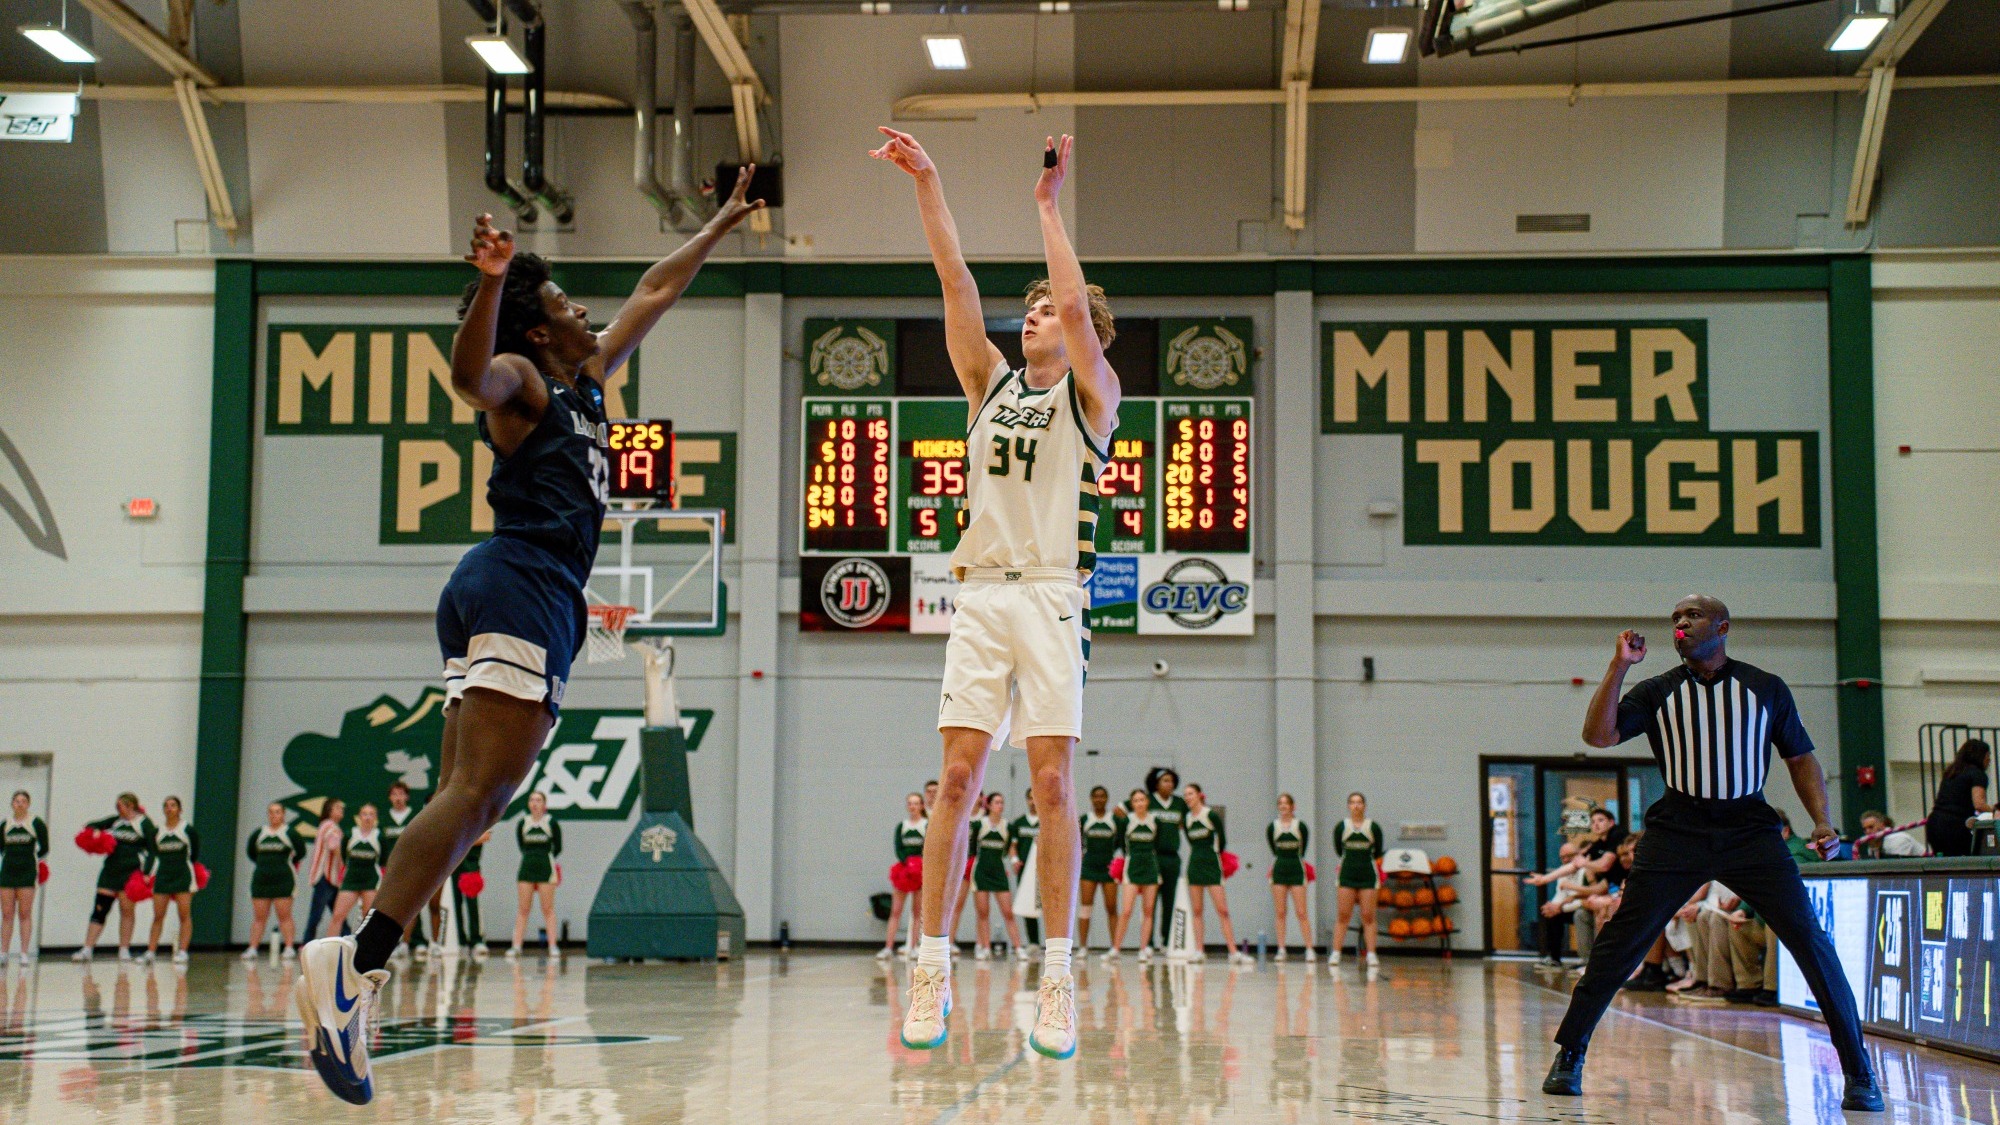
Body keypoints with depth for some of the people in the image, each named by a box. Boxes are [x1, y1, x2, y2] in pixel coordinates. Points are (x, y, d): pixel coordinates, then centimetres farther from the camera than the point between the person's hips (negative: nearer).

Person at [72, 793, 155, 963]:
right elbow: (93, 826, 19)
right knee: (99, 909, -1)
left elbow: (152, 848, -6)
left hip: (131, 872, -5)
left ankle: (124, 950, 8)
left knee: (127, 910, 1)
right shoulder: (116, 821, 15)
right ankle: (87, 950, -2)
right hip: (111, 870, 5)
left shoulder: (144, 822, -1)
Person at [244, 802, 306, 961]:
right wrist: (264, 863, 13)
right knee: (259, 917, 5)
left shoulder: (289, 833, -1)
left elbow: (300, 852, 4)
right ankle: (252, 949, 7)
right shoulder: (258, 833, 8)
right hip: (261, 879, 3)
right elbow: (250, 851, 17)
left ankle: (289, 948, -3)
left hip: (283, 880, -3)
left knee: (284, 916, -4)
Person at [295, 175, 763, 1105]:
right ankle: (355, 960, -30)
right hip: (523, 585, -10)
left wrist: (721, 225, 45)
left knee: (463, 802, 1)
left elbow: (652, 296, 38)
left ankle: (357, 973, -5)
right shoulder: (520, 380, 3)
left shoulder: (585, 384, 27)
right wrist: (491, 285, -37)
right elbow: (470, 374, -23)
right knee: (476, 794, -20)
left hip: (527, 592, 10)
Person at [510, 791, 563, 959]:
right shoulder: (522, 824, 4)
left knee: (548, 909, -1)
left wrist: (544, 857, 6)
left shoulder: (551, 823, -3)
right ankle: (516, 946, 1)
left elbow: (558, 848, 3)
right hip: (526, 867, 2)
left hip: (546, 867, -2)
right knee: (523, 909, 1)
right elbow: (521, 846, 13)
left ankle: (553, 946, 1)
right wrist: (531, 857, 6)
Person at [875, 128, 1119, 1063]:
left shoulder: (1090, 395, 6)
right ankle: (932, 969, -2)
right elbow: (956, 282, 8)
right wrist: (926, 184, 2)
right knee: (957, 778, -3)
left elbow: (1077, 303, -10)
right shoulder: (990, 383, 17)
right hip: (980, 595, 3)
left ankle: (1056, 981, -2)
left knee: (1052, 784, -5)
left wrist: (1047, 205, -6)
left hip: (1052, 599, -3)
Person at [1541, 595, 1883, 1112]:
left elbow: (1801, 758, 15)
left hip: (1750, 831, 0)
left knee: (1811, 941, -11)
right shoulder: (1657, 692, 8)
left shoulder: (1766, 689, 9)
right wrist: (1618, 667, -11)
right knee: (1620, 944, -5)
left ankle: (1859, 1073, -2)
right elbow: (1598, 736, -4)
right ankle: (1568, 1055, 8)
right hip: (1677, 832, 0)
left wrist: (1822, 820, 0)